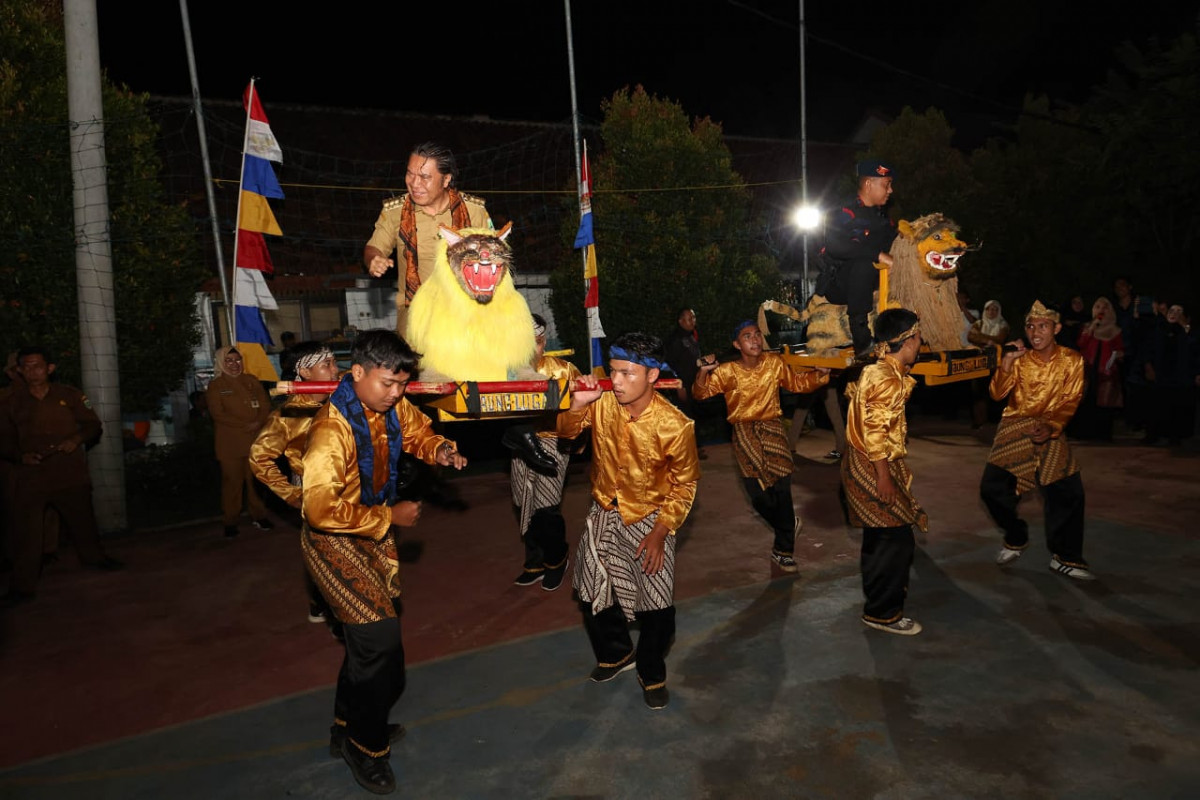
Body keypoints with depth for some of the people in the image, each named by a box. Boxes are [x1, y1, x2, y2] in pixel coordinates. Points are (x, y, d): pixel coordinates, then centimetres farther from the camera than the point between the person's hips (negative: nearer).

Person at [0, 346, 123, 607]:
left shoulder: (69, 395, 3)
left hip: (71, 474, 0)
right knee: (24, 533, -3)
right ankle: (22, 587, 5)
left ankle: (94, 556, 40)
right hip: (30, 477, 0)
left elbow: (94, 425, 7)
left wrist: (77, 439, -12)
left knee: (82, 520, 15)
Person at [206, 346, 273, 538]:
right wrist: (245, 425, -13)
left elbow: (265, 405, 8)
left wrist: (259, 423, -12)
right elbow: (217, 413, -5)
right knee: (232, 481, -2)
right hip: (230, 442, -2)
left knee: (256, 479, 3)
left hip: (255, 439, 2)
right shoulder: (215, 385, 5)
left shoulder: (251, 381, 13)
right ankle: (230, 522, 5)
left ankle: (259, 516, 13)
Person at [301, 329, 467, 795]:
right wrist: (390, 517, -25)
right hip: (334, 541, -8)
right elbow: (322, 509, -33)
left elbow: (418, 433, 11)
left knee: (371, 633, 18)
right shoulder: (332, 429, -30)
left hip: (373, 531, 8)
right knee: (379, 636, -10)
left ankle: (349, 727, 41)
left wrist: (440, 450, -12)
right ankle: (365, 747, 14)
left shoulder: (393, 406, -8)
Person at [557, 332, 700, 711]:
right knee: (592, 592, 14)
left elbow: (684, 484, -10)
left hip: (649, 516, -3)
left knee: (657, 603, -1)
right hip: (604, 511, 4)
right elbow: (566, 432, -1)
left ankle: (652, 672, 29)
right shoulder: (602, 402, -18)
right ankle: (617, 653, 42)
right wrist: (577, 405, -23)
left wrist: (660, 532, -15)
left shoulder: (675, 425, -24)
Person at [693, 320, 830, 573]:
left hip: (772, 426, 1)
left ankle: (783, 549, 12)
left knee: (782, 488, -7)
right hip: (744, 431, -1)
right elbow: (701, 393, -14)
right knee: (760, 496, -2)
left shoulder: (774, 363, -1)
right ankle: (789, 524, 33)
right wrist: (703, 372, -33)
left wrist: (820, 374, -4)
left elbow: (797, 383, 13)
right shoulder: (727, 371, -8)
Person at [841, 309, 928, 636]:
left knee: (878, 538, 21)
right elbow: (875, 431, -24)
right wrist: (884, 477, -23)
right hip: (873, 469, -11)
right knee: (897, 541, -3)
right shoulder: (888, 378, -20)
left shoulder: (878, 370, 11)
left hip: (865, 468, 11)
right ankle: (883, 613, 8)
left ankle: (877, 602, 36)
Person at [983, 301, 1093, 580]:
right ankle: (1016, 538, 19)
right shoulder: (1019, 358, 0)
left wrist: (1051, 428, -22)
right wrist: (1006, 363, -21)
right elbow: (997, 394, -7)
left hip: (1050, 429, -1)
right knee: (993, 488, -9)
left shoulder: (1071, 360, -3)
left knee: (1068, 492, -8)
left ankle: (1065, 557, 10)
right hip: (1015, 427, 1)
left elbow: (1070, 401, -7)